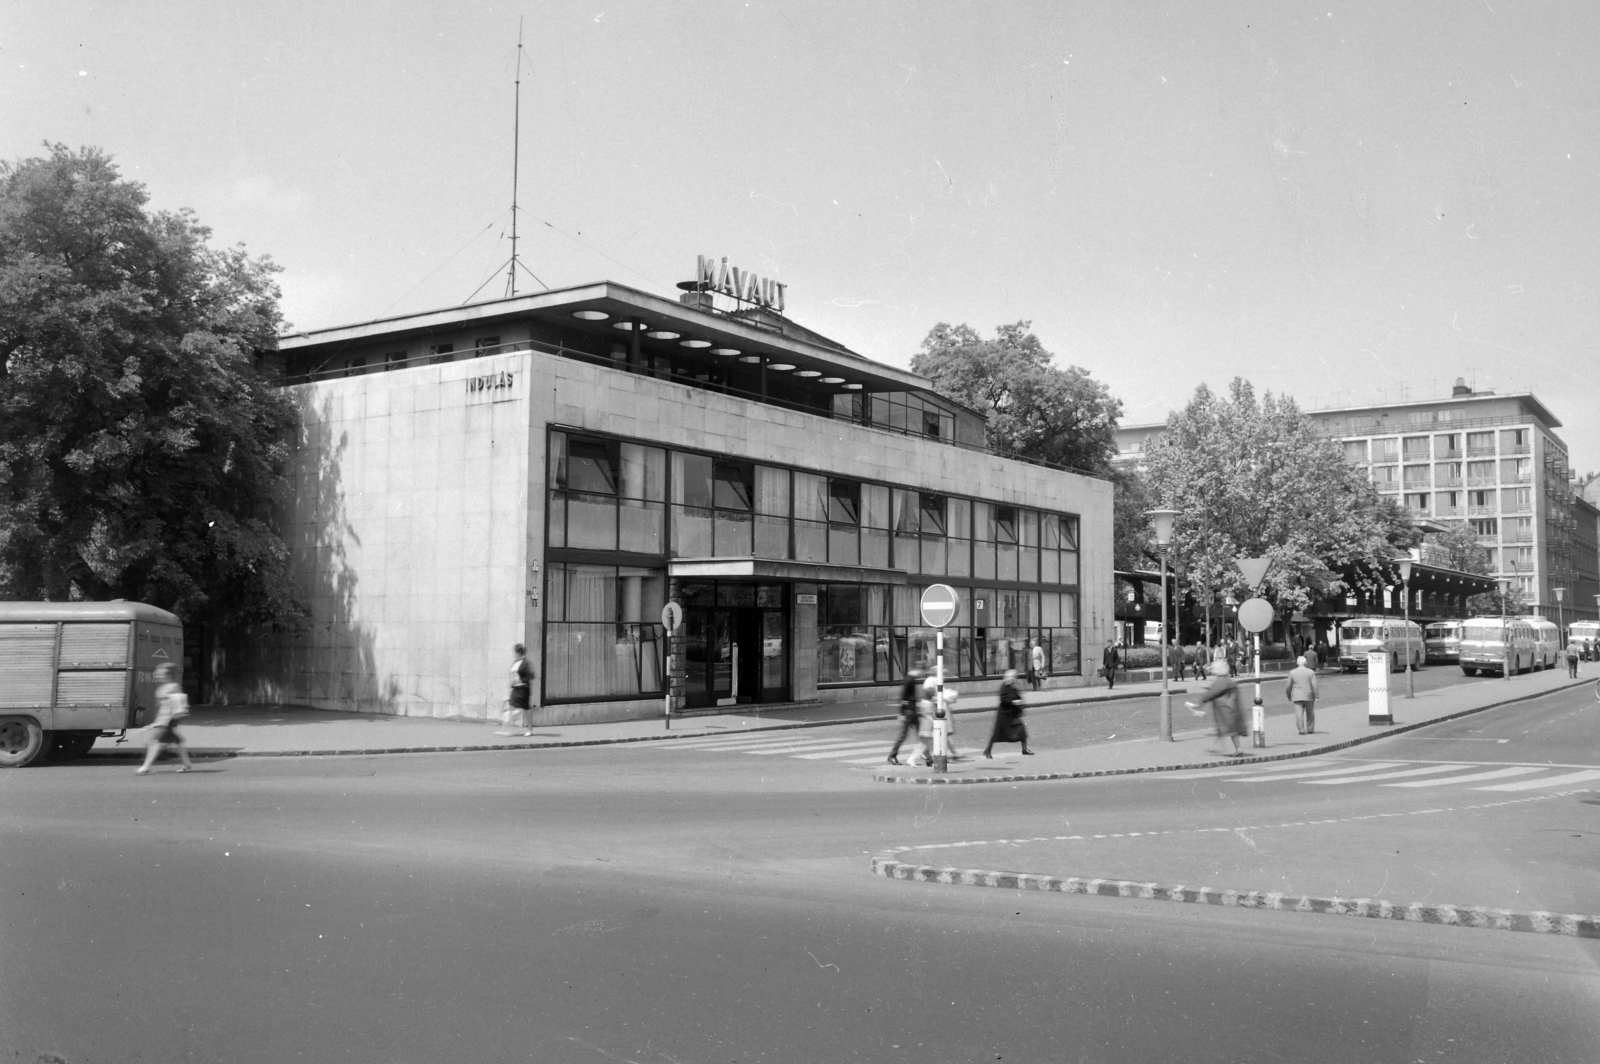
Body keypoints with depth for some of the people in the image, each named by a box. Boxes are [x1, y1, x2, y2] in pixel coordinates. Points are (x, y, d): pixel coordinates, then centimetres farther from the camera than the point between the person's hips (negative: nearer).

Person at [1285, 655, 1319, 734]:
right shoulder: (1311, 672, -1)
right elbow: (1314, 685, -6)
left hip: (1297, 696, 0)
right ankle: (1310, 729, 19)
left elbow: (1288, 686, 2)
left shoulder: (1292, 672, 1)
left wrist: (1289, 696, 15)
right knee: (1310, 713, 14)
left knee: (1299, 713, -3)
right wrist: (1316, 696, -2)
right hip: (1308, 696, 0)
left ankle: (1301, 730, -9)